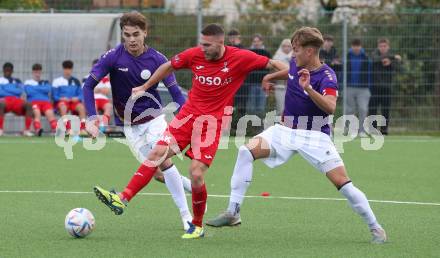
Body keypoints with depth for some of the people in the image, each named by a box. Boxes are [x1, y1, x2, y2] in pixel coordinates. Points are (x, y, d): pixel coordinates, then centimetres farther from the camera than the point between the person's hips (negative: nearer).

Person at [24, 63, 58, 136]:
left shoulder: (45, 82, 28)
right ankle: (37, 130, -61)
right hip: (33, 102, -2)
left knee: (50, 113, -31)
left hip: (46, 101, 2)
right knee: (37, 112, -36)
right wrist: (42, 90, 10)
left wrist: (35, 88, 7)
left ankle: (56, 129, -56)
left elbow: (48, 89, 4)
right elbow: (29, 92, 0)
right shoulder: (28, 82, 21)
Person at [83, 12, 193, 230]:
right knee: (156, 173, -5)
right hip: (129, 124, 1)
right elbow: (89, 85, -11)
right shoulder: (113, 57, -14)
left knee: (164, 161, -20)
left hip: (154, 117, -1)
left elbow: (175, 92, -8)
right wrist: (92, 118, -21)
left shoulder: (157, 59, -13)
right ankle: (191, 187, 22)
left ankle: (186, 216, -12)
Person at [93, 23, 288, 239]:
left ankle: (197, 227, 8)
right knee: (158, 153, -10)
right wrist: (144, 87, 19)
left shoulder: (240, 58, -12)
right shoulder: (194, 55, -2)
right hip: (189, 113, 4)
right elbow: (169, 66, 14)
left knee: (196, 174, -12)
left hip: (213, 120, -4)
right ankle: (122, 199, -10)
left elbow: (273, 64, -5)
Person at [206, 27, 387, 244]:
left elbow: (330, 107, -37)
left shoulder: (327, 76, -19)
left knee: (343, 183, -14)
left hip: (314, 136, -6)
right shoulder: (296, 64, 1)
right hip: (286, 130, 6)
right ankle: (233, 213, -12)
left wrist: (308, 88, -45)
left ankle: (375, 228, 5)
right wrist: (271, 76, 32)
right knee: (246, 151, -16)